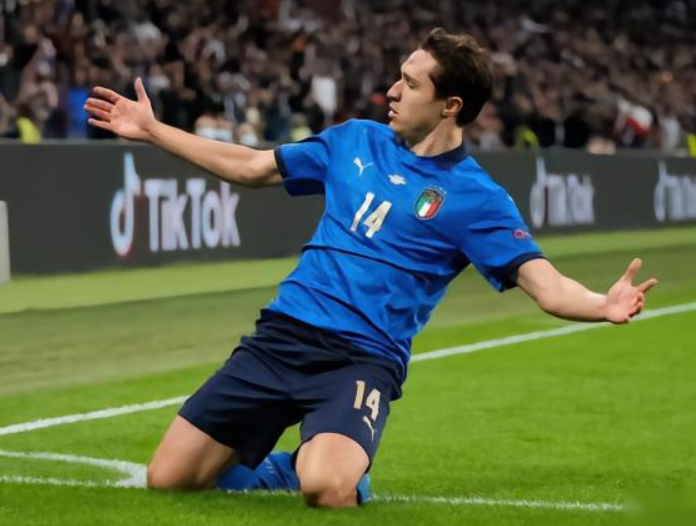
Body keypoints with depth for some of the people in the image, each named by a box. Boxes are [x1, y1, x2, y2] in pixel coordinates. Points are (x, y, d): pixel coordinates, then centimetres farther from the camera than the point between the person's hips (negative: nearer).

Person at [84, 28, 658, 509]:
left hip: (363, 360, -4)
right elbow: (252, 167, 22)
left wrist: (603, 305, -36)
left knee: (327, 487, -34)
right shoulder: (357, 140, 11)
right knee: (168, 478, -3)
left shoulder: (475, 197, -4)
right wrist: (152, 131, 23)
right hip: (282, 335, 5)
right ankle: (287, 469, 22)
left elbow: (545, 284, -14)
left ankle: (312, 467, 3)